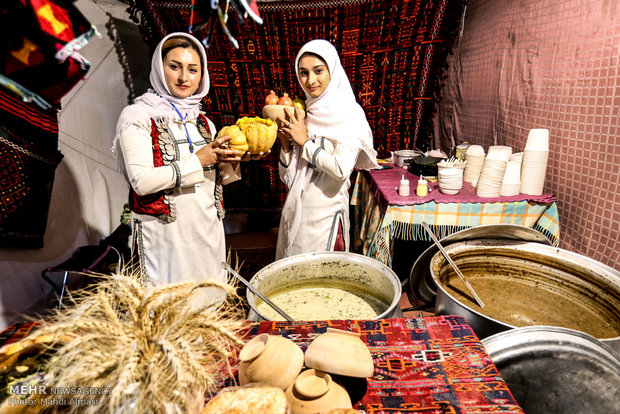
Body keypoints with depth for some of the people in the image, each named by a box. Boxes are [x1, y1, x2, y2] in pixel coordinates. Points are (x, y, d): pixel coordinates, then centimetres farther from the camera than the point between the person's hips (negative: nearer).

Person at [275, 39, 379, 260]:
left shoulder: (348, 114, -9)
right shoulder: (305, 113, 8)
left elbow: (342, 169, -22)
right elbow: (289, 175, 10)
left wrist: (305, 141, -13)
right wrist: (286, 142, -7)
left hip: (326, 214, -6)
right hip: (295, 210, 6)